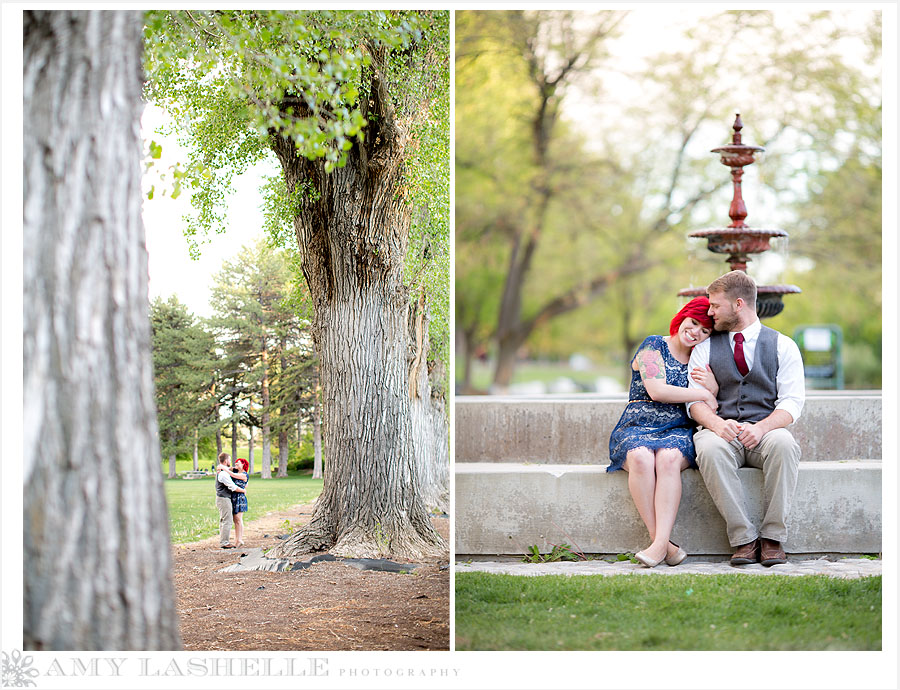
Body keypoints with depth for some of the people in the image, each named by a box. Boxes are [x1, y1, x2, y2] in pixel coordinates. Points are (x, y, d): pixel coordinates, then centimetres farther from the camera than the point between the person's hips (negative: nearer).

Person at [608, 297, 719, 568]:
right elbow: (657, 391, -10)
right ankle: (663, 544, -37)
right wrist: (703, 395, -7)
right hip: (637, 427, -2)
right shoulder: (654, 345, 5)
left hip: (678, 432, 2)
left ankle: (660, 543, -42)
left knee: (669, 458, -35)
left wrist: (712, 387, -6)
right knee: (641, 458, -38)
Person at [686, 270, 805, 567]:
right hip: (721, 431, 1)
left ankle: (772, 536, -27)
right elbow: (695, 400, 4)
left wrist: (761, 428, -21)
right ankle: (744, 538, -30)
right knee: (710, 449, -36)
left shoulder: (783, 346, 10)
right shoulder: (705, 348, 14)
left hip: (765, 432, -1)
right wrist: (717, 424, -19)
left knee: (783, 443, -37)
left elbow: (791, 402, 0)